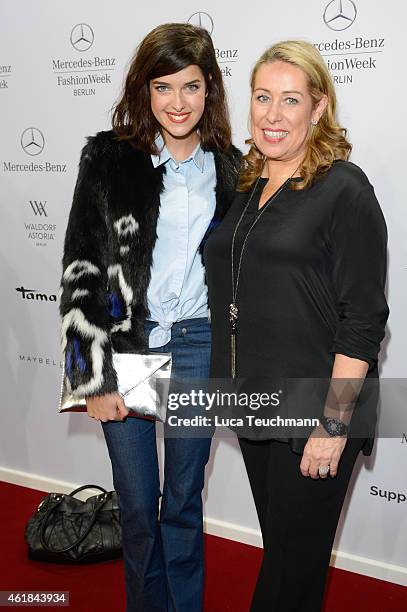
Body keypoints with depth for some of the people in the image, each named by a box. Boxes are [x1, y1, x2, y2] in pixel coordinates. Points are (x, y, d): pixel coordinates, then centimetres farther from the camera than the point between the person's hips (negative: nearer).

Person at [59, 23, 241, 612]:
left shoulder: (230, 168, 4)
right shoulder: (109, 158, -5)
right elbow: (81, 270, -6)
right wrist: (95, 374, -9)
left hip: (198, 345, 2)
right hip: (124, 342, -1)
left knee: (185, 499, 13)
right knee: (137, 503, 9)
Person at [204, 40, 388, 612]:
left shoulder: (344, 189, -12)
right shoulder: (246, 185, 9)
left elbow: (363, 319, -16)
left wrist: (335, 424, -18)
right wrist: (229, 385, 15)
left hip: (313, 414, -6)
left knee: (297, 554, 9)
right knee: (277, 539, 21)